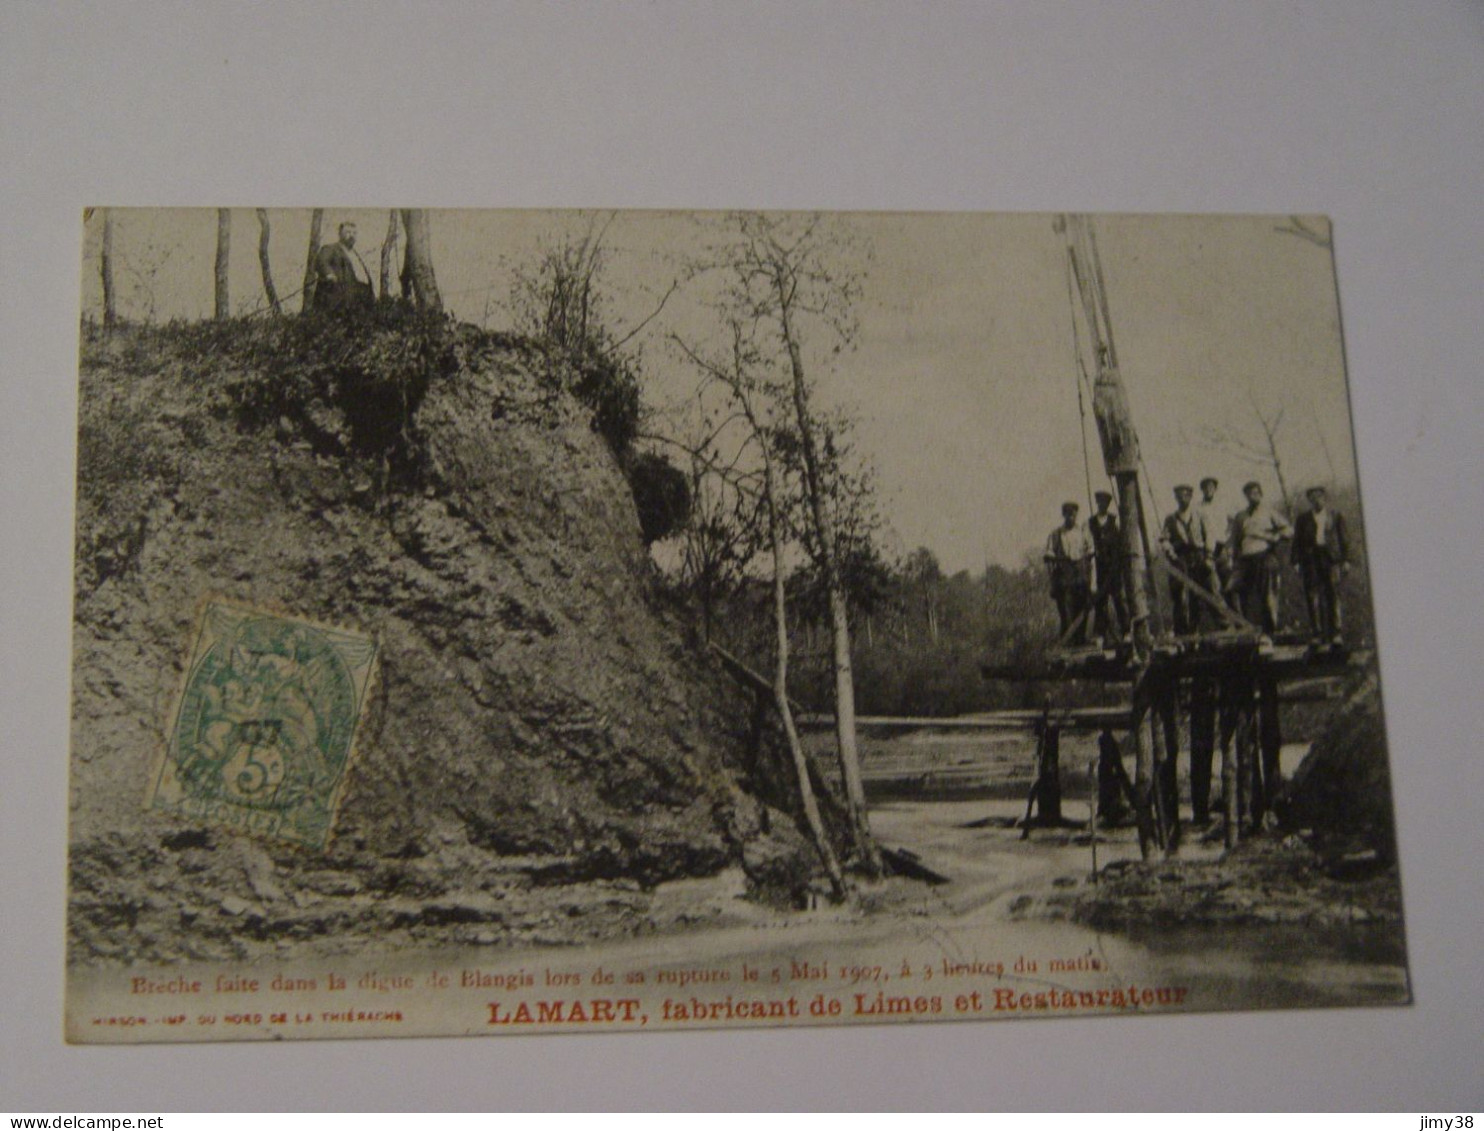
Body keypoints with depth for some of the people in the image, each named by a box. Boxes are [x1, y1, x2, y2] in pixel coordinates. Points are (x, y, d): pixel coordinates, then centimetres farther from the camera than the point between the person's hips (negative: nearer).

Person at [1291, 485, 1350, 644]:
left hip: (1331, 556, -1)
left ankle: (1335, 633, -4)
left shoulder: (1336, 516, 14)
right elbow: (1297, 541, 11)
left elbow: (1343, 539, 11)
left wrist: (1345, 560, 1)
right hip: (1310, 558, 1)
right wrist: (1297, 562, 0)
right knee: (1313, 596, -5)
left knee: (1333, 594, -6)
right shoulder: (1303, 519, 15)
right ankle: (1318, 634, -4)